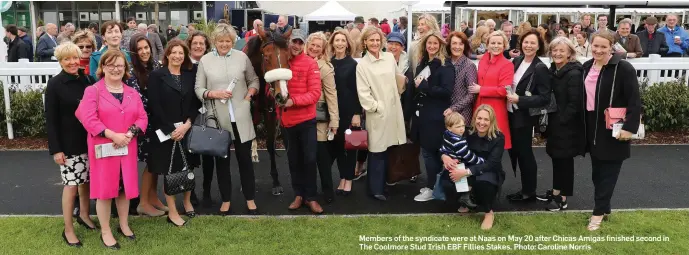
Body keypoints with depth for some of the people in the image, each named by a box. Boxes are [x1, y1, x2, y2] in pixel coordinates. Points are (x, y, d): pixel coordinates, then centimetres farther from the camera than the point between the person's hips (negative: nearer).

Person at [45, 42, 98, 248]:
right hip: (68, 143, -4)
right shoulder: (55, 84, -7)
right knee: (71, 184, -1)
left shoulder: (88, 81, 3)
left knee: (86, 180, 14)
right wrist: (55, 149, -12)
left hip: (89, 140, 4)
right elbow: (51, 120, -8)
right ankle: (68, 230, 11)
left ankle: (84, 215, 35)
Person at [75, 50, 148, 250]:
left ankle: (124, 225, 30)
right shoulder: (92, 91, -5)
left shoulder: (132, 93, 10)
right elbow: (88, 119, -15)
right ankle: (105, 232, 16)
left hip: (127, 148, 4)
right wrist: (113, 135, -20)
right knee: (104, 189, 4)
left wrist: (131, 133, -14)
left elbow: (142, 118, 5)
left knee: (125, 187, 13)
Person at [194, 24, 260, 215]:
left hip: (241, 116, 0)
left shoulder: (242, 57, 2)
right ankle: (226, 200, 25)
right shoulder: (205, 60, 0)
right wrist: (214, 94, -16)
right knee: (222, 160, 11)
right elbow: (198, 89, 1)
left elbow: (254, 80, 12)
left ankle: (250, 199, 23)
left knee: (245, 158, 8)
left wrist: (249, 94, -5)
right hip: (218, 118, 0)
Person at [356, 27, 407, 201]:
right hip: (377, 113, -4)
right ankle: (376, 188, 10)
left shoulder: (389, 57, 7)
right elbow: (363, 92, -9)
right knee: (377, 151, -1)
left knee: (388, 149, 10)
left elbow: (398, 79, 18)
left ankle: (384, 181, 25)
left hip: (393, 109, 4)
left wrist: (398, 94, 15)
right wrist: (376, 107, -11)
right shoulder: (362, 65, -4)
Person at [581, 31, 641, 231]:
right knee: (597, 171, 13)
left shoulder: (623, 68, -13)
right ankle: (604, 206, 26)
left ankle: (599, 211, 11)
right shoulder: (587, 67, 7)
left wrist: (630, 127, -21)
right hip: (592, 128, 6)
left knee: (608, 173, 3)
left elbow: (634, 101, -15)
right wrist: (583, 124, 13)